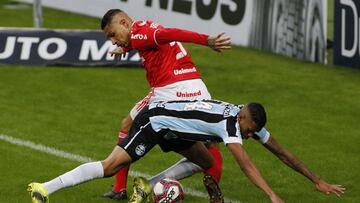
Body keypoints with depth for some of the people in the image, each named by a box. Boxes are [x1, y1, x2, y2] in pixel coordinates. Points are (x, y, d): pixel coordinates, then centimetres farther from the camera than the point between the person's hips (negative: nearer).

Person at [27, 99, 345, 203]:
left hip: (171, 127, 9)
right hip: (153, 121, -9)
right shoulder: (230, 122, -28)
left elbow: (281, 151, 3)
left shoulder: (248, 119, -2)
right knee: (112, 166, -19)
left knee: (206, 162, 6)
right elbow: (245, 163, -40)